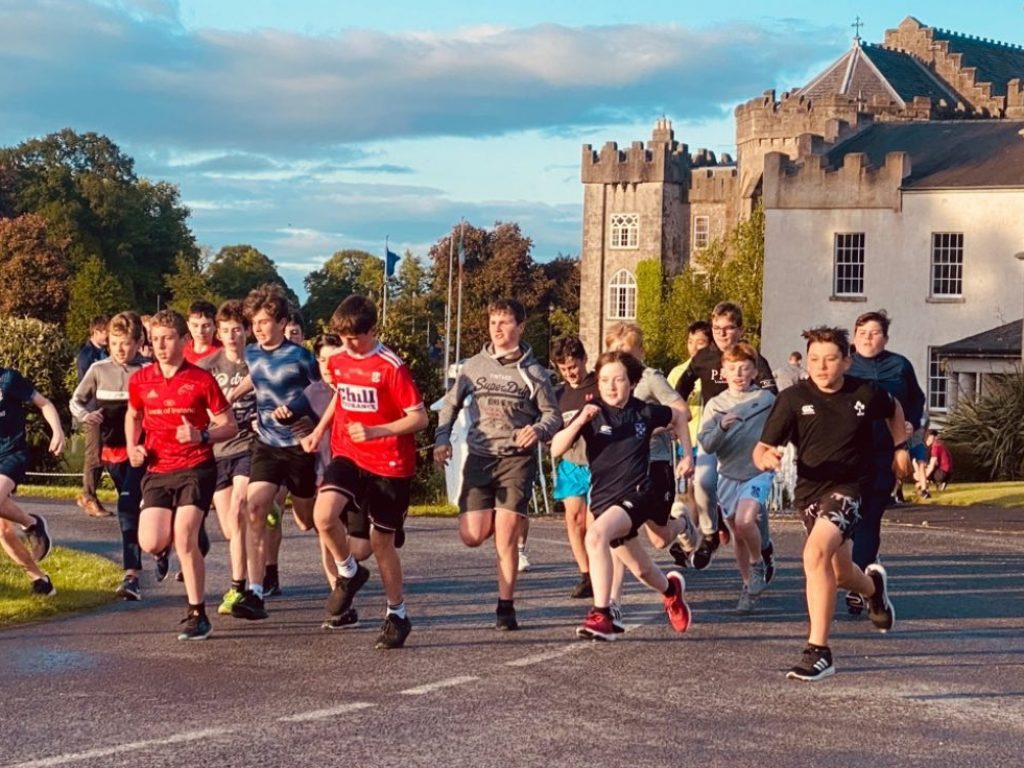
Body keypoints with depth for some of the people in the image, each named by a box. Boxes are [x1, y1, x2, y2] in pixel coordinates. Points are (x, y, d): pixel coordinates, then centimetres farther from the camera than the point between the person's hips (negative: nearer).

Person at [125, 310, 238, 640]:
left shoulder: (201, 379, -6)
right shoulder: (140, 380, 4)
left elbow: (230, 426, -2)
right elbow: (133, 415, 25)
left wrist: (202, 436, -21)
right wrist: (133, 447, 8)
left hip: (196, 468, -4)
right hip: (157, 470, 4)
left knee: (184, 537, -18)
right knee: (150, 544, -8)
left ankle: (198, 616, -4)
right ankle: (170, 541, 33)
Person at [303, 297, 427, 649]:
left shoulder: (391, 367, -14)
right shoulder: (337, 361, 5)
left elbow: (419, 418, -15)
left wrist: (375, 431, -27)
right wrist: (319, 431, 19)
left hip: (389, 464, -4)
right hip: (348, 456, 4)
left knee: (381, 541, 3)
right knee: (324, 515, -23)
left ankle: (397, 614, 23)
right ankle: (348, 572, 5)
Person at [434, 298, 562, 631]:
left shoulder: (532, 372, 0)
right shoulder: (474, 365, 7)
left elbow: (554, 415, 2)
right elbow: (451, 403, 17)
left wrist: (538, 431, -20)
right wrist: (442, 438, 2)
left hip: (517, 459, -3)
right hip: (479, 457, 3)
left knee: (505, 537, -9)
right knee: (472, 537, -3)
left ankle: (506, 607, 2)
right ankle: (498, 520, 33)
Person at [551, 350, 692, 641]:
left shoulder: (645, 412, -3)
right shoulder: (592, 414, -4)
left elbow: (679, 416, 20)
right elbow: (556, 450, -14)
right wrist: (579, 421, -28)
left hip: (638, 494, -3)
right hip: (603, 498, 3)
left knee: (596, 535, -33)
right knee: (642, 570, 17)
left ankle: (601, 615, -33)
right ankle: (671, 588, 53)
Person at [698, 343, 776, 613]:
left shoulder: (767, 400, -4)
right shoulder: (715, 405, 1)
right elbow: (706, 445, -8)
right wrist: (722, 427, -22)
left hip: (758, 472, -3)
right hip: (728, 475, 3)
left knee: (745, 521, -26)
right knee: (738, 535, 12)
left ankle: (758, 563, 1)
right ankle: (749, 585, 29)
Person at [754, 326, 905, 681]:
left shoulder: (866, 393, -7)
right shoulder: (793, 398, -10)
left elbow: (894, 409, 19)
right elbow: (761, 450, -12)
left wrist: (900, 447, 15)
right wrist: (766, 458, -34)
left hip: (848, 487, -3)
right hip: (809, 491, 3)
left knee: (816, 555, -29)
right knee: (842, 574, 21)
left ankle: (818, 651, -25)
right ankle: (873, 585, 60)